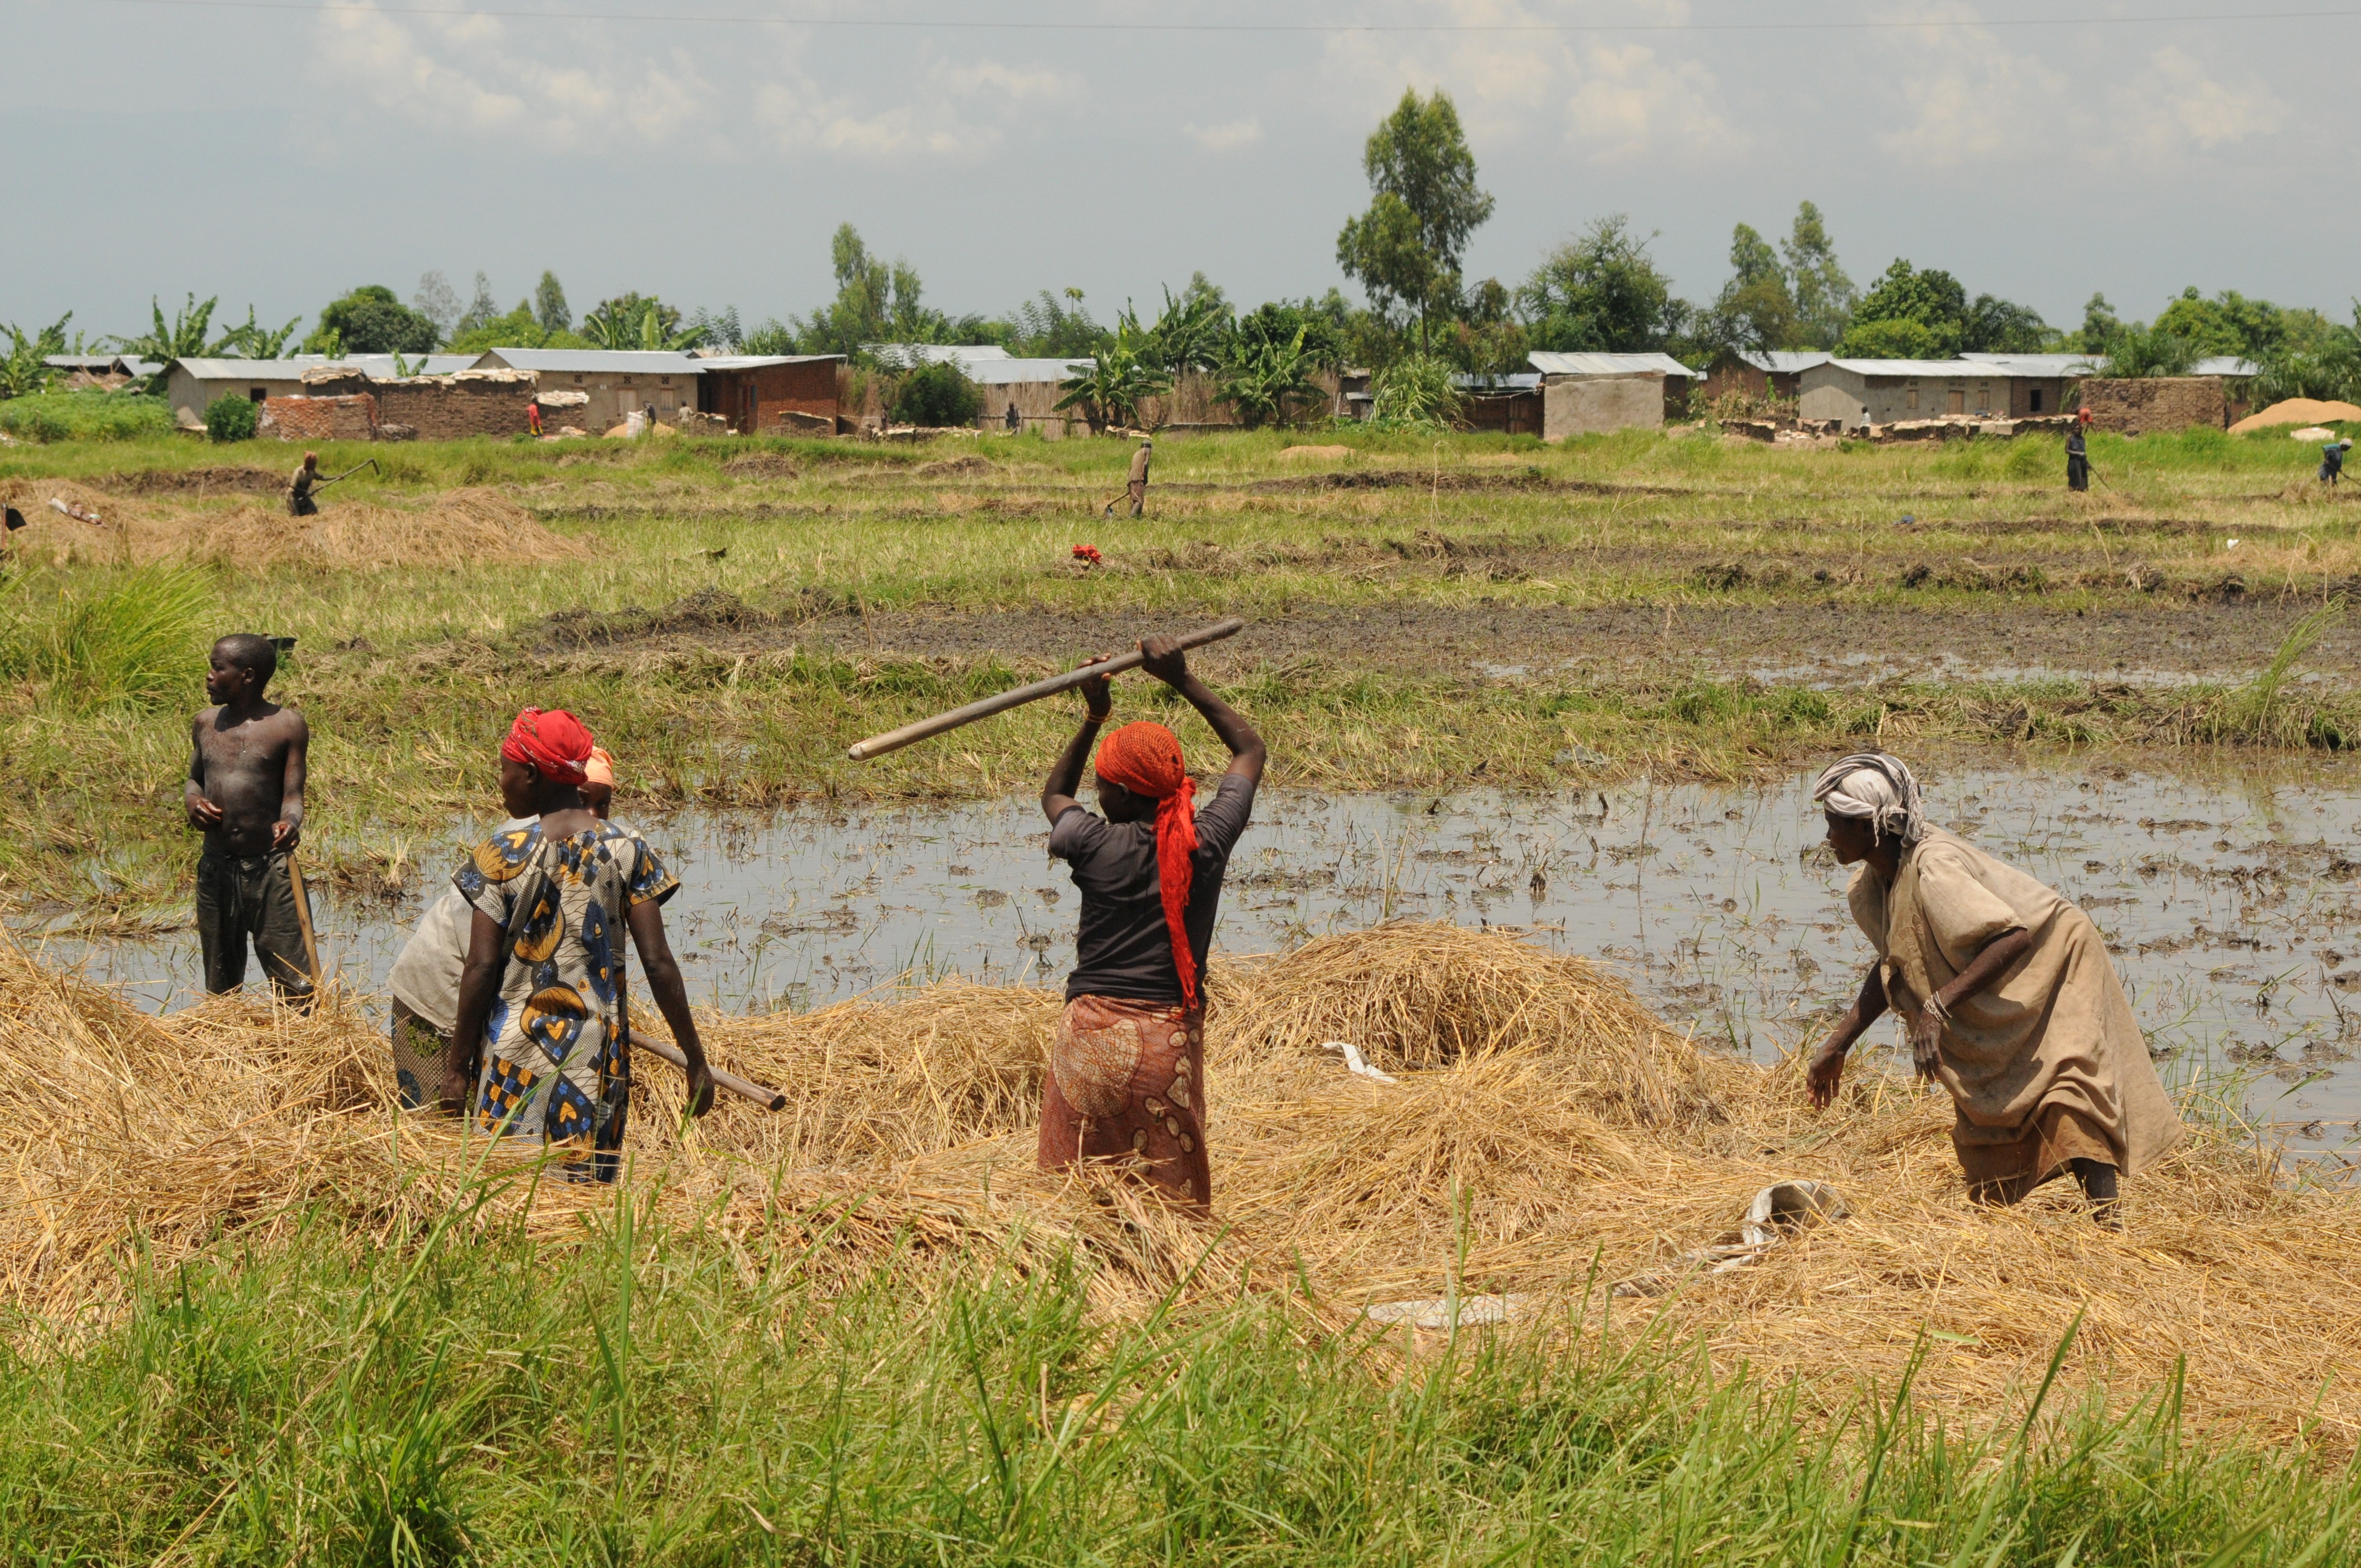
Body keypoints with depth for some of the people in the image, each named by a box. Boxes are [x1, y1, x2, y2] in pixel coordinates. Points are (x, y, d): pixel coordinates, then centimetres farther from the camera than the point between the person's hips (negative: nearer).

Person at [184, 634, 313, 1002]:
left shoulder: (288, 726, -3)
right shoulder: (206, 724, 9)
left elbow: (293, 793, -4)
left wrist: (290, 823, -26)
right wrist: (192, 801, -1)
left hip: (270, 867, -5)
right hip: (215, 869, 5)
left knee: (295, 985, -9)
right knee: (220, 985, 13)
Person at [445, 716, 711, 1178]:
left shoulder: (502, 856, -6)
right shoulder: (627, 851, 0)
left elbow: (481, 968, -7)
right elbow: (658, 963, -3)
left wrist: (457, 1068, 0)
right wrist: (695, 1060, 3)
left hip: (515, 1052, -2)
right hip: (599, 1055, 2)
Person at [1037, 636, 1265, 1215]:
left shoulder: (1096, 845, -4)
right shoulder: (1208, 842, -1)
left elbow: (1053, 796, 21)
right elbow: (1250, 747, 17)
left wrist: (1093, 718, 19)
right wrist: (1183, 681, 18)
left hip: (1092, 1037, -1)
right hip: (1171, 1042, 1)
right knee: (1177, 1205, 4)